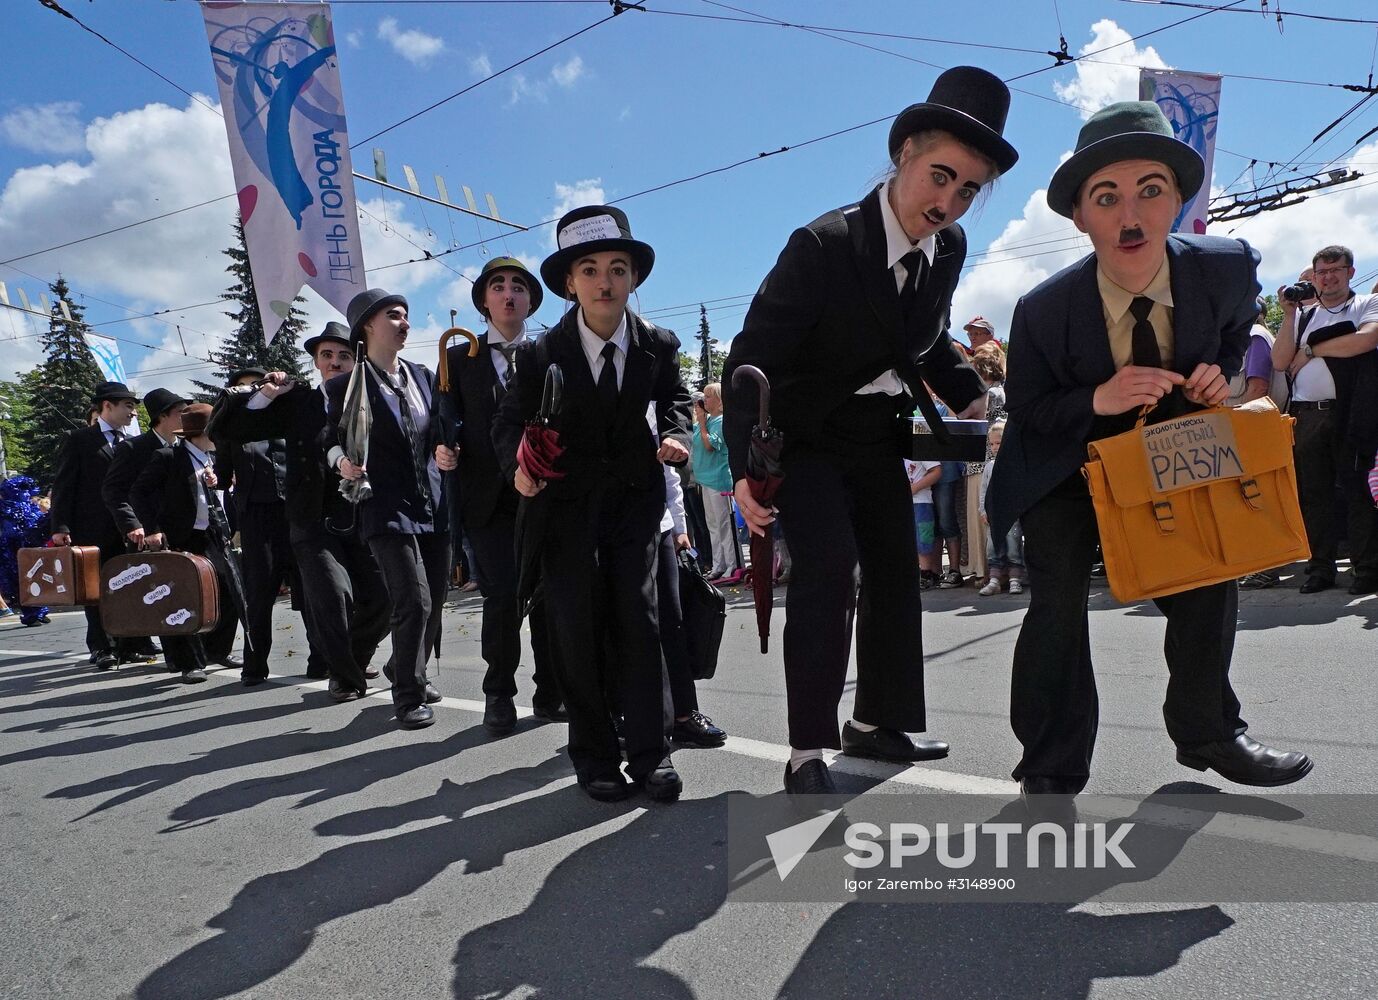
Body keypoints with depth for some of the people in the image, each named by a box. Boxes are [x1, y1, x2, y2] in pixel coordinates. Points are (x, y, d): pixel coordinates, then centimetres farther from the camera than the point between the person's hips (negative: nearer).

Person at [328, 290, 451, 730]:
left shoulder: (424, 376, 11)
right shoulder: (344, 386, -3)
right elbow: (333, 442, 1)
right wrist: (342, 462, -19)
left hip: (433, 504, 6)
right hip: (386, 508, -5)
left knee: (436, 599, 12)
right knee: (415, 602, -13)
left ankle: (407, 671, 37)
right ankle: (408, 695, 6)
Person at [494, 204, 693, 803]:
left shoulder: (660, 345, -4)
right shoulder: (541, 354, -9)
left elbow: (674, 399, 16)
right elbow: (511, 422, -2)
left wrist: (675, 434, -6)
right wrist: (519, 464, -25)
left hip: (635, 499, 1)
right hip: (564, 503, 0)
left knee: (638, 617, -9)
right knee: (579, 629, 0)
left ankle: (650, 753, 1)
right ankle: (594, 755, 13)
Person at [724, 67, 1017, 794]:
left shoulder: (949, 249, -5)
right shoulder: (821, 247, -26)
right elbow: (750, 361, -26)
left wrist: (968, 395, -2)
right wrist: (745, 468, -34)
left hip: (879, 439, 7)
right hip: (806, 438, -7)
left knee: (895, 573, 12)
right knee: (828, 569, -20)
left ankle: (878, 722, 31)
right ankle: (807, 753, -8)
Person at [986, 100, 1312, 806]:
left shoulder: (1229, 268, -19)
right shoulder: (1042, 311, -27)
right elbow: (1025, 409, -14)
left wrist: (1219, 376, -14)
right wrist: (1096, 399, -33)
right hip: (1067, 465, -3)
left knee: (1211, 575, 5)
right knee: (1059, 600, -14)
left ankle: (1207, 732, 31)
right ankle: (1051, 772, 2)